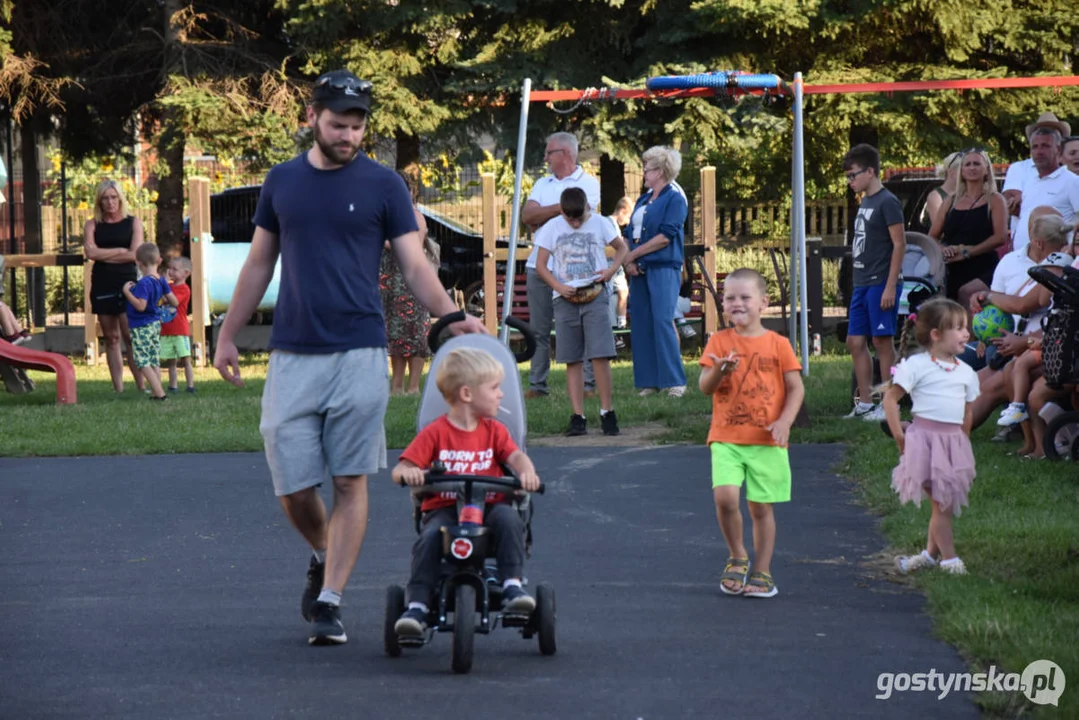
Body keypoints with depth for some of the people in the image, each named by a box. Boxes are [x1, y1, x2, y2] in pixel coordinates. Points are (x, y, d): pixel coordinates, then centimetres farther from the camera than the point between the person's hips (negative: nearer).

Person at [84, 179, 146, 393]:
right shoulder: (92, 225, 9)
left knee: (130, 336, -11)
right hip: (102, 285, 2)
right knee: (111, 338, 3)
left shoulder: (133, 223, 5)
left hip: (127, 282, -2)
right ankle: (118, 389, 3)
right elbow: (91, 252, -7)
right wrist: (120, 250, -7)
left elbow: (134, 254, -6)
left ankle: (141, 387, -11)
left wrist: (105, 256, -6)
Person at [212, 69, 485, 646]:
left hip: (358, 354, -2)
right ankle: (323, 557, 30)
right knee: (293, 488, 1)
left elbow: (414, 264, 0)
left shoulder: (383, 186, 2)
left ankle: (330, 601, 2)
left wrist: (451, 316, -16)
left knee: (349, 483, -3)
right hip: (292, 357, 2)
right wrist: (228, 334, 16)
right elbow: (259, 263, 17)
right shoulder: (282, 181, 10)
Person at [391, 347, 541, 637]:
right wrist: (408, 473, -28)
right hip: (443, 508, -2)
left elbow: (515, 455, -3)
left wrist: (526, 471, -27)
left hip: (488, 506, 2)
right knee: (430, 536, -31)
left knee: (508, 518, -30)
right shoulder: (435, 433, 2)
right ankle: (417, 607, -30)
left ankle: (512, 586, -26)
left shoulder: (494, 431, 13)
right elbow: (399, 470, -2)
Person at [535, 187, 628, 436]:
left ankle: (607, 412, -2)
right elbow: (541, 265, 4)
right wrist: (559, 287, -12)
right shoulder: (552, 228, 4)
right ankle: (578, 417, 2)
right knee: (573, 360, 2)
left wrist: (612, 270, -3)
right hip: (565, 299, 1)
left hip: (595, 295, -1)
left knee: (600, 355, -10)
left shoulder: (599, 224, 4)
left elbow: (621, 247, 16)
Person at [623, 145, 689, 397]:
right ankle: (648, 381, 7)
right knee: (641, 324, 3)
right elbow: (630, 233, 16)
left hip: (664, 268, -7)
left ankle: (675, 381, -11)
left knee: (663, 321, -14)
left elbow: (665, 237, -12)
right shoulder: (643, 200, 20)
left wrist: (633, 254, -8)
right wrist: (629, 261, -2)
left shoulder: (674, 199, -3)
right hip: (639, 270, 7)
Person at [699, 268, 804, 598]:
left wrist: (785, 421, -11)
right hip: (726, 437, 0)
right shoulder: (719, 342, 4)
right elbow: (705, 386, -1)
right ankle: (737, 557, 5)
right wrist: (720, 371, -23)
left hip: (767, 440, 0)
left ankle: (762, 571, 16)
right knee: (725, 496, -18)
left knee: (761, 506, 4)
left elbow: (796, 388, 4)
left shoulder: (777, 344, 3)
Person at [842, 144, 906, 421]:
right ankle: (865, 403, 14)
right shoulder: (865, 203, 15)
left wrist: (890, 286, -17)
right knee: (855, 341, 8)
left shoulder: (887, 203, -10)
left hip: (881, 283, -9)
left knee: (882, 341, -5)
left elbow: (899, 244, -14)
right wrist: (859, 282, 18)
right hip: (862, 284, 9)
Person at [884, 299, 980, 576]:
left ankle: (931, 553, 22)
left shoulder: (965, 372, 10)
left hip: (953, 442, 5)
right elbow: (890, 399, -3)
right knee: (941, 503, -4)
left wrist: (962, 442, 15)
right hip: (925, 437, -5)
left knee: (945, 503, 8)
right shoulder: (917, 366, -7)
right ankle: (948, 558, 4)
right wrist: (899, 437, -5)